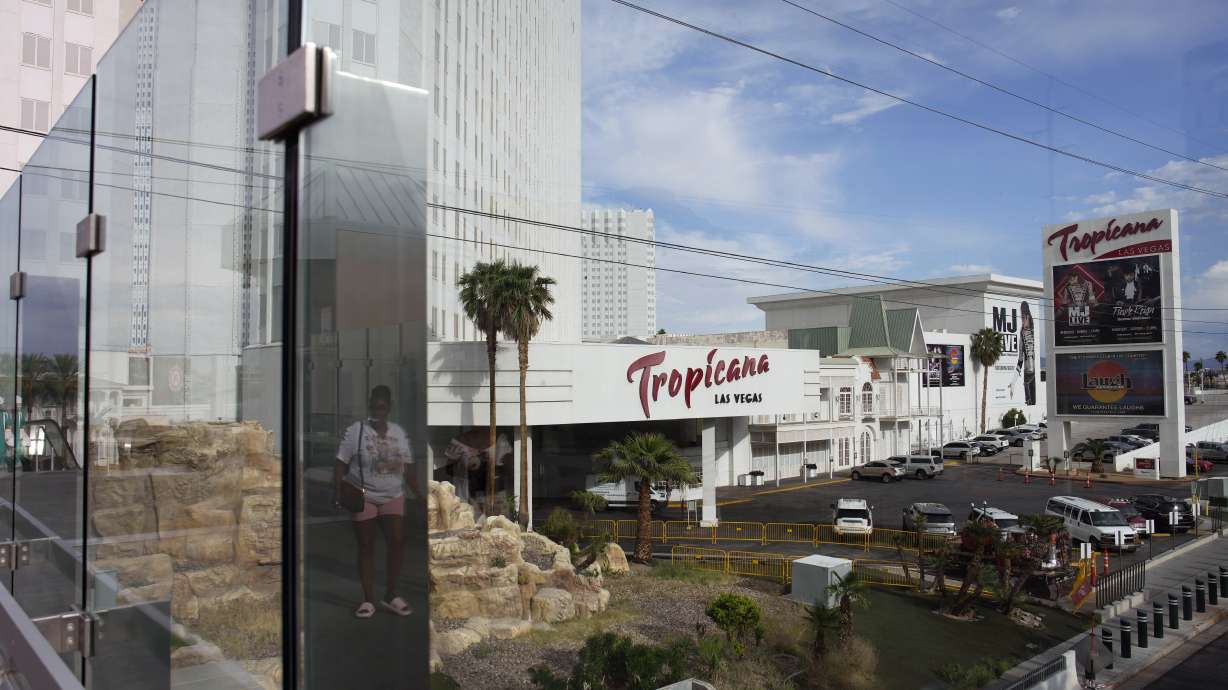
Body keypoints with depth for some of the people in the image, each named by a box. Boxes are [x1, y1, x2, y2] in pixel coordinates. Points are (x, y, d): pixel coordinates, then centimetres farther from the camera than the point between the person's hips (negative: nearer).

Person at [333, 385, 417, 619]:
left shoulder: (399, 432, 5)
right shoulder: (355, 430, -6)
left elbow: (407, 467, 9)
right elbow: (341, 464, -8)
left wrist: (419, 493, 6)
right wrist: (337, 491, -17)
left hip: (393, 497, 3)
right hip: (362, 498, -3)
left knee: (397, 541, -5)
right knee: (366, 547, 3)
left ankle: (390, 595, 8)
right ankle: (368, 600, 12)